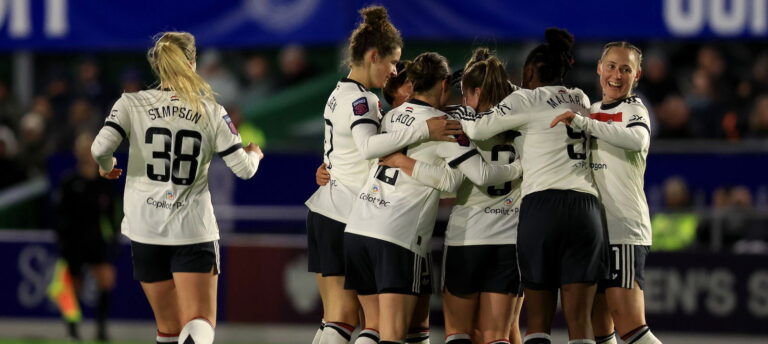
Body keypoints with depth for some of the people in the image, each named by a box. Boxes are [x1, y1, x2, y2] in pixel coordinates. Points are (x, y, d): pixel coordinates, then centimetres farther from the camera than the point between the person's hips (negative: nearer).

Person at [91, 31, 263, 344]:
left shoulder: (132, 104, -1)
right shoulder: (211, 112, 0)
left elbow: (100, 148, -15)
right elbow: (243, 168, 2)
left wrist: (106, 167, 8)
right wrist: (254, 153, 25)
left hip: (146, 227, 1)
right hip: (194, 228, -1)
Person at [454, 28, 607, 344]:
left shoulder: (527, 101, 2)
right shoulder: (581, 101, 19)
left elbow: (478, 128, 0)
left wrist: (458, 110, 19)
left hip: (542, 204, -4)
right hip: (585, 208, 4)